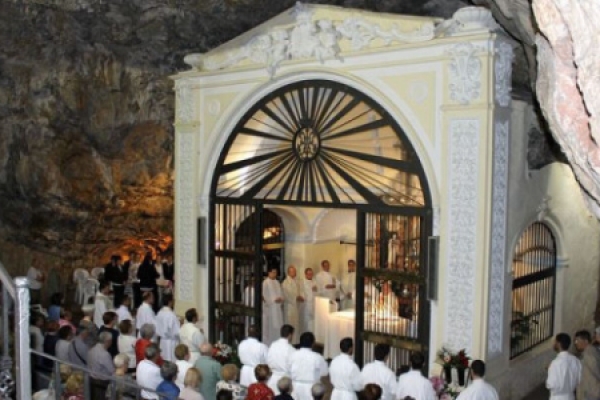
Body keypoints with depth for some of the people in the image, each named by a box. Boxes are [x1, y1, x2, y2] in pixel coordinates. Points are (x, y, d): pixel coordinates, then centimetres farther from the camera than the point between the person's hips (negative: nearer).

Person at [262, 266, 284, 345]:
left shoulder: (277, 282, 14)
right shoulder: (265, 282, -7)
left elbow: (281, 293, 15)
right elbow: (264, 295, -12)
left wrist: (281, 299, -6)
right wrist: (273, 300, -18)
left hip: (278, 307, 7)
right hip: (269, 307, -7)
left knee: (278, 325, 5)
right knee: (270, 326, -4)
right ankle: (268, 343, 2)